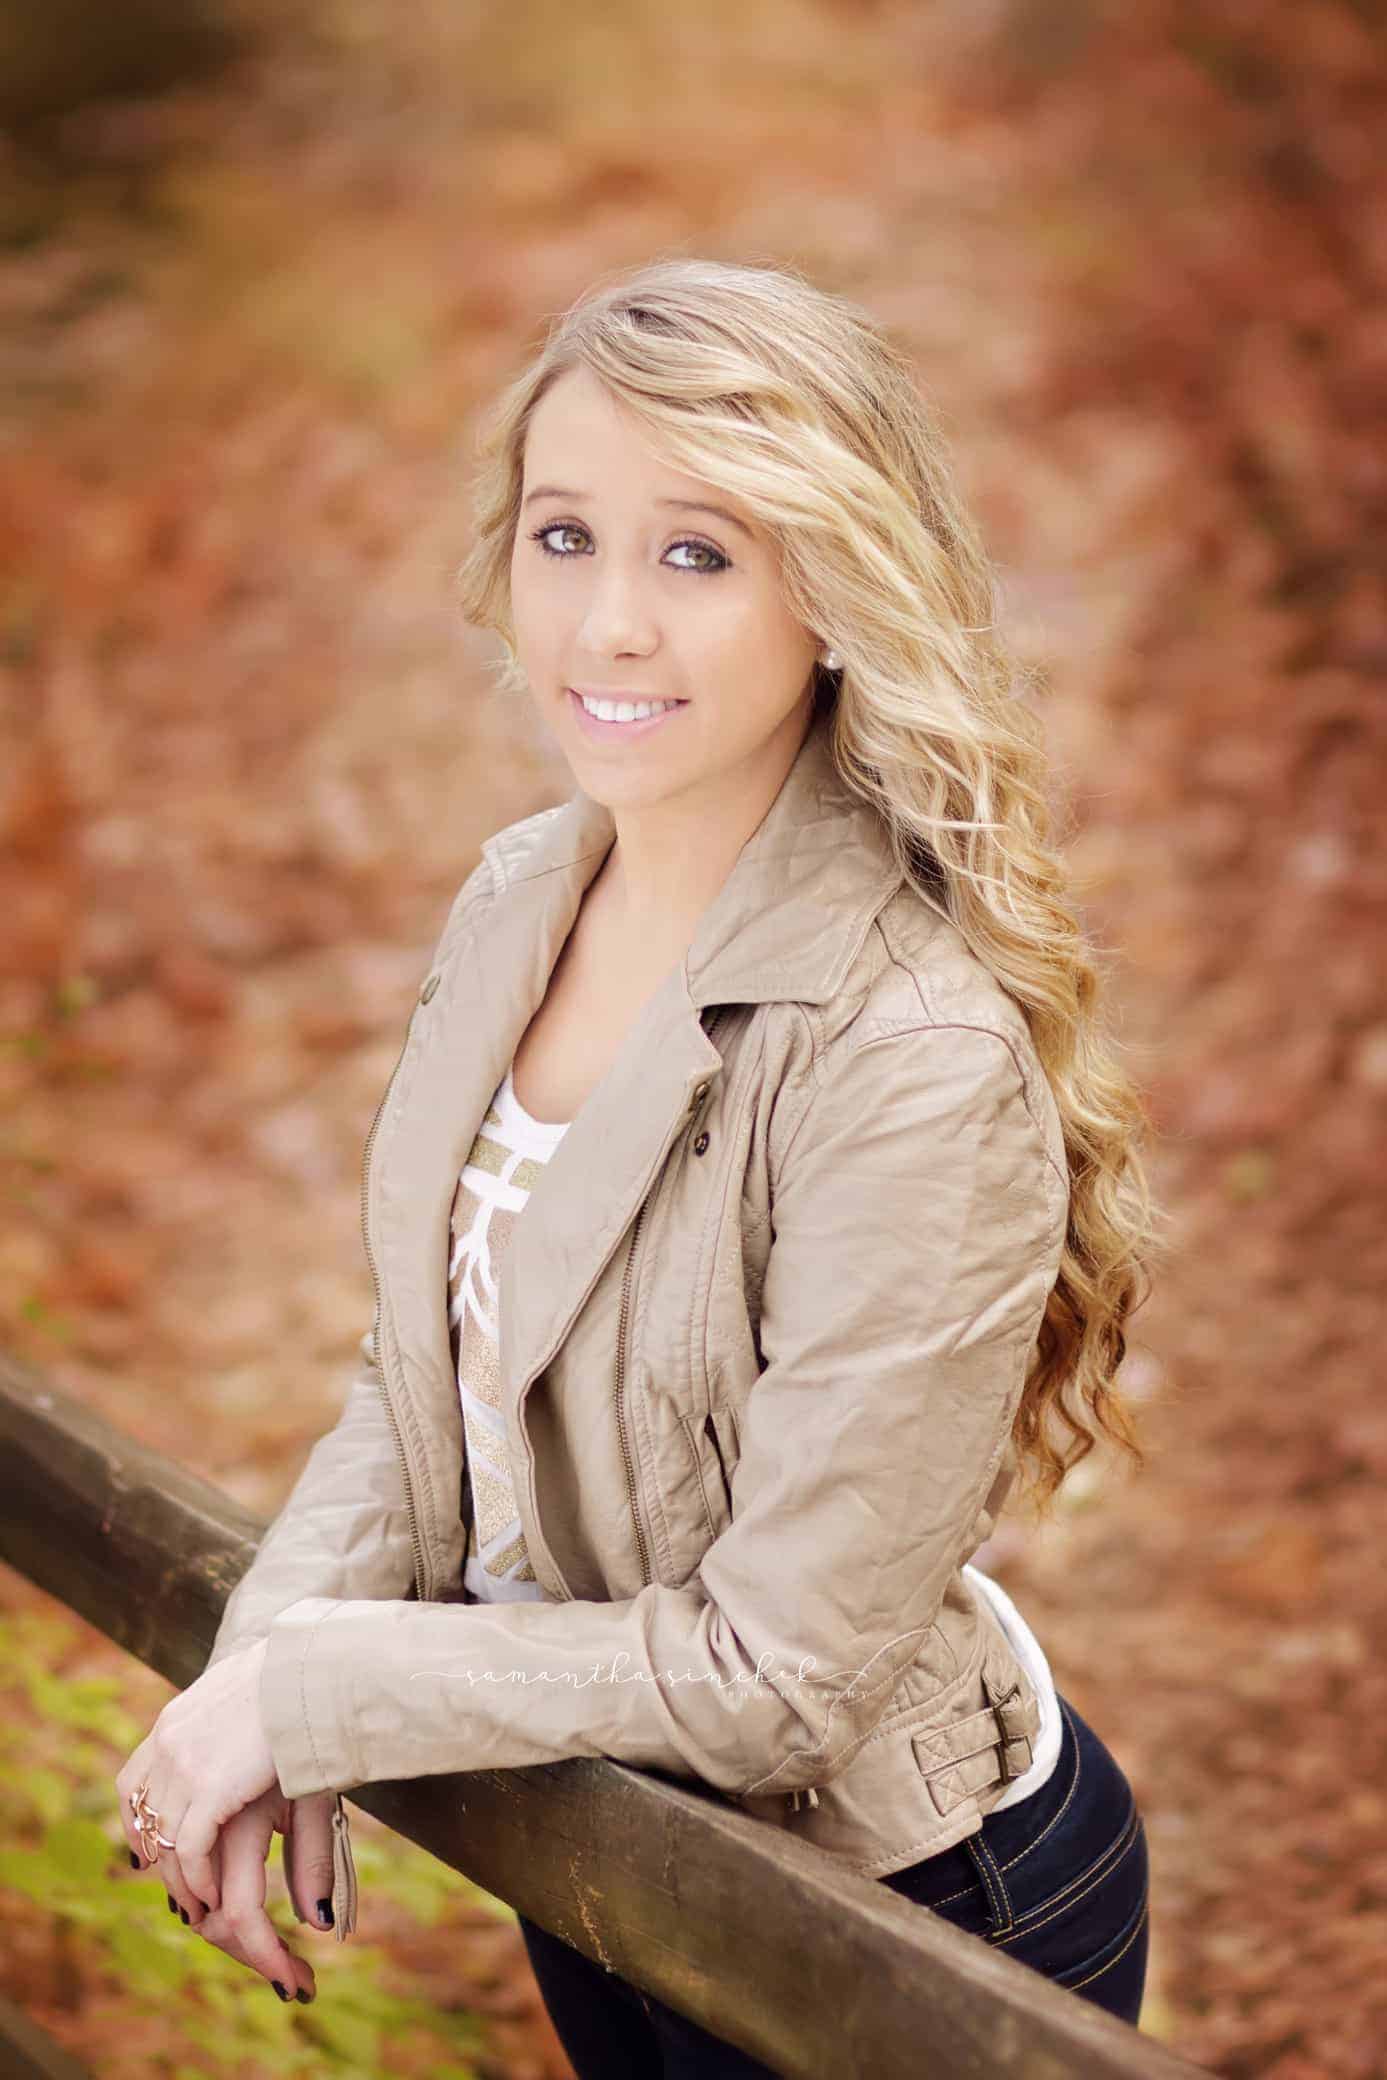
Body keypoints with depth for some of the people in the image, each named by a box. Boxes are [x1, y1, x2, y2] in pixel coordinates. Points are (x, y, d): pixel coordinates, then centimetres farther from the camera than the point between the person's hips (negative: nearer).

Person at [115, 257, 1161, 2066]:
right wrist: (266, 1666, -13)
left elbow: (777, 1667, -26)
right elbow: (420, 1363, 2)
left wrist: (305, 1694, -20)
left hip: (899, 1914, -6)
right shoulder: (518, 894, -6)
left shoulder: (919, 1068, -30)